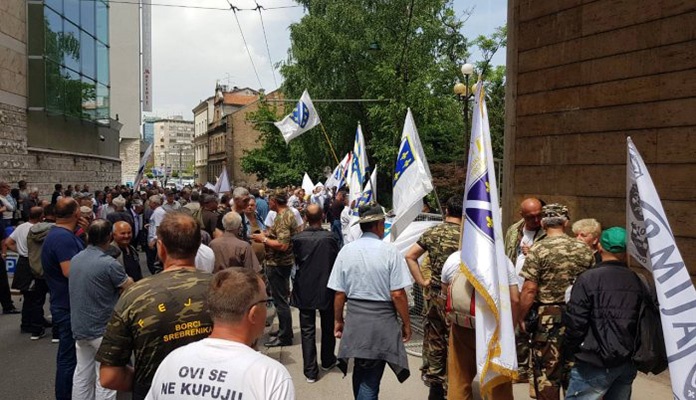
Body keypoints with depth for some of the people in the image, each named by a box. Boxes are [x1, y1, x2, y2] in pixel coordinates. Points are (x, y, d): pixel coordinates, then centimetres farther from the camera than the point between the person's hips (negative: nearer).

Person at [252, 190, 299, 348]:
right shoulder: (289, 213, 10)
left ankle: (285, 337, 7)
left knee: (280, 300, -2)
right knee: (282, 298, 20)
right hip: (285, 262, 10)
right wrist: (266, 236, 9)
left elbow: (282, 245, -29)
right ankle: (285, 330, 33)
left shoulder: (282, 218, -21)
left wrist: (264, 239, -17)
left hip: (278, 264, -10)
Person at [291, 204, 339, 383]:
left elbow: (295, 261, 2)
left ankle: (310, 370, 10)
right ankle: (327, 360, 36)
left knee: (307, 329, 8)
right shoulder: (330, 238, -15)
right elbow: (337, 261, -5)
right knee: (328, 326, 20)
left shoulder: (298, 238, -12)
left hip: (304, 290, 0)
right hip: (326, 289, 0)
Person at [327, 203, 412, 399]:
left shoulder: (346, 251, -1)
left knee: (360, 371, 21)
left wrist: (338, 320, 15)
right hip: (382, 319, -3)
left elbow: (339, 293, 1)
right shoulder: (389, 251, -11)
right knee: (371, 378, 7)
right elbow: (398, 294, -13)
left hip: (354, 318, 4)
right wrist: (406, 323, 0)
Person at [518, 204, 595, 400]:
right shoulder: (584, 249, 2)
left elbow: (529, 290, -15)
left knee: (546, 372, 6)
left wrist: (522, 318, -4)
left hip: (547, 318, -4)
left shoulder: (538, 249, -11)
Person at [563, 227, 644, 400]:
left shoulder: (588, 279, -14)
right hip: (628, 364, 6)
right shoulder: (638, 282, 2)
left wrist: (571, 350, 1)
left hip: (596, 364, -5)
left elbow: (575, 322, -15)